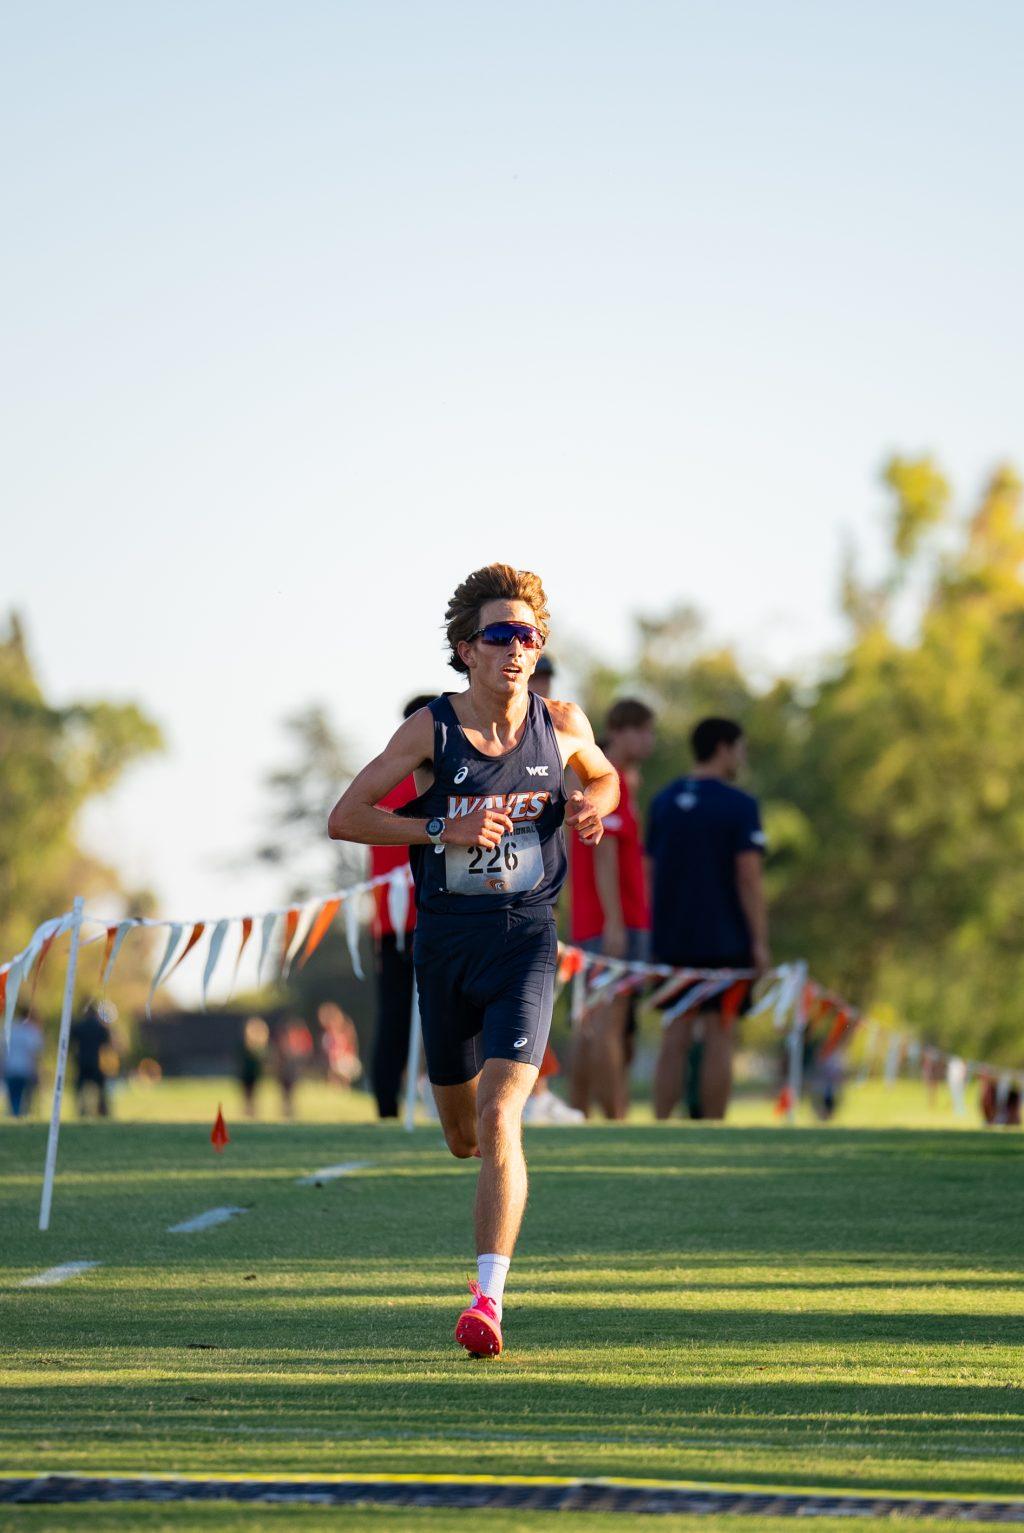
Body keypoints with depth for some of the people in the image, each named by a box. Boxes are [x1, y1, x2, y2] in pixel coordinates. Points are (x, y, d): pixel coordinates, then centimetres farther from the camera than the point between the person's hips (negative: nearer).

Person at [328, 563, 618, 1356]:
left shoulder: (563, 724, 0)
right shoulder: (432, 730, -6)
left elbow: (603, 775, 23)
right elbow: (344, 818, -7)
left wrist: (594, 804, -2)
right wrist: (443, 828, -19)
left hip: (525, 939, -1)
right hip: (446, 940, 1)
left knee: (498, 1118, -20)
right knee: (464, 1136, 14)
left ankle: (488, 1298, -21)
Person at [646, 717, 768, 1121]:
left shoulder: (664, 801, 9)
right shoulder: (739, 806, -8)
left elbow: (651, 871, 11)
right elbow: (748, 878, -13)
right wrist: (759, 943, -10)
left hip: (671, 940, 5)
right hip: (724, 941, -5)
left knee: (674, 1039, 8)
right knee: (718, 1038, 0)